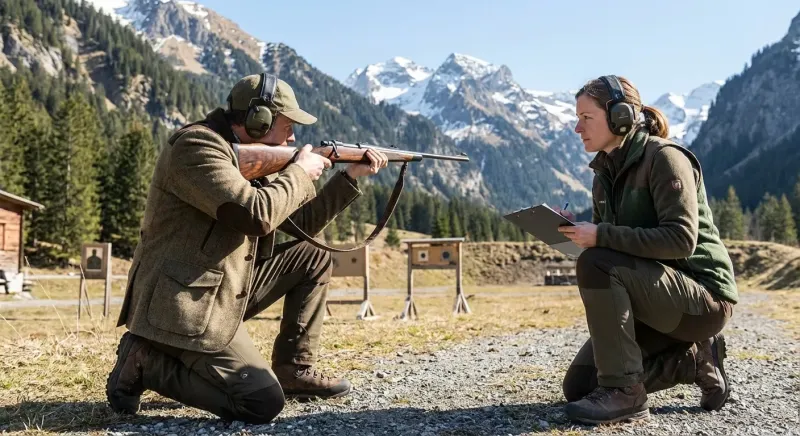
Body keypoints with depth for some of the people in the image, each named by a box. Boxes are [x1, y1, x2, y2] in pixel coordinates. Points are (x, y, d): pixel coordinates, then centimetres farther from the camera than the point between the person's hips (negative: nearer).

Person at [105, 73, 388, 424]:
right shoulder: (198, 146, -17)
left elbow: (300, 224, 16)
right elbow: (256, 215, -29)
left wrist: (350, 177, 10)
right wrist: (299, 172, -12)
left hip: (228, 290, 10)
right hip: (184, 308, -10)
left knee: (314, 258, 9)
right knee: (264, 403, -15)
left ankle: (294, 371, 13)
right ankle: (146, 362, -1)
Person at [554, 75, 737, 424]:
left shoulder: (664, 157, -15)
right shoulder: (605, 172, 8)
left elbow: (681, 239, -26)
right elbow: (610, 240, 12)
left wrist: (601, 236, -28)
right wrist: (579, 232, -9)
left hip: (703, 295, -8)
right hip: (654, 292, 9)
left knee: (595, 265, -31)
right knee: (578, 386, 1)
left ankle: (623, 391, -21)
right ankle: (695, 360, 11)